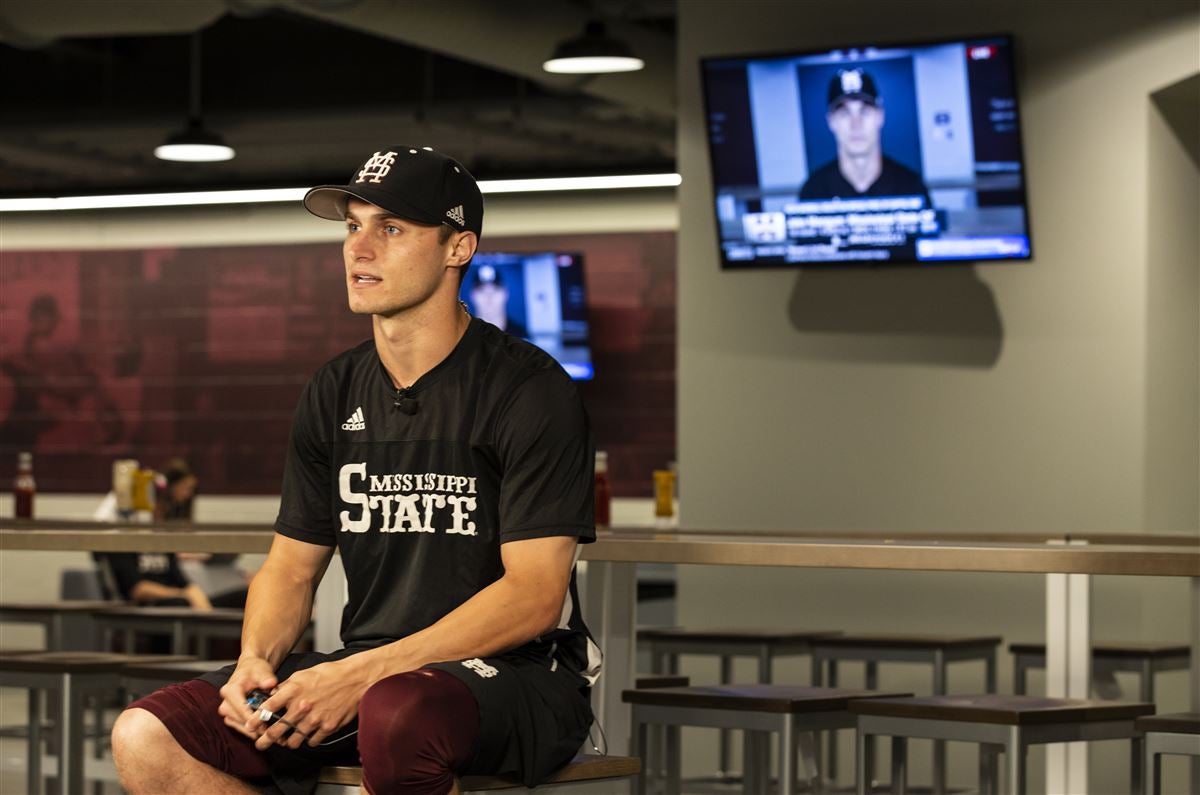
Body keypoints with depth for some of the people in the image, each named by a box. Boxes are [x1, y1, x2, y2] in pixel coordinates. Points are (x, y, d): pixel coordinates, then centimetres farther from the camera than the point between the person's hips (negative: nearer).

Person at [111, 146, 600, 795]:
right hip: (361, 668, 6)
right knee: (145, 738, -15)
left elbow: (533, 596, -14)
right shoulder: (334, 394, 12)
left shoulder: (531, 393, -8)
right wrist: (255, 662, -8)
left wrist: (361, 674, -20)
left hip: (515, 675, -6)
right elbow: (291, 565, 16)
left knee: (395, 716, -42)